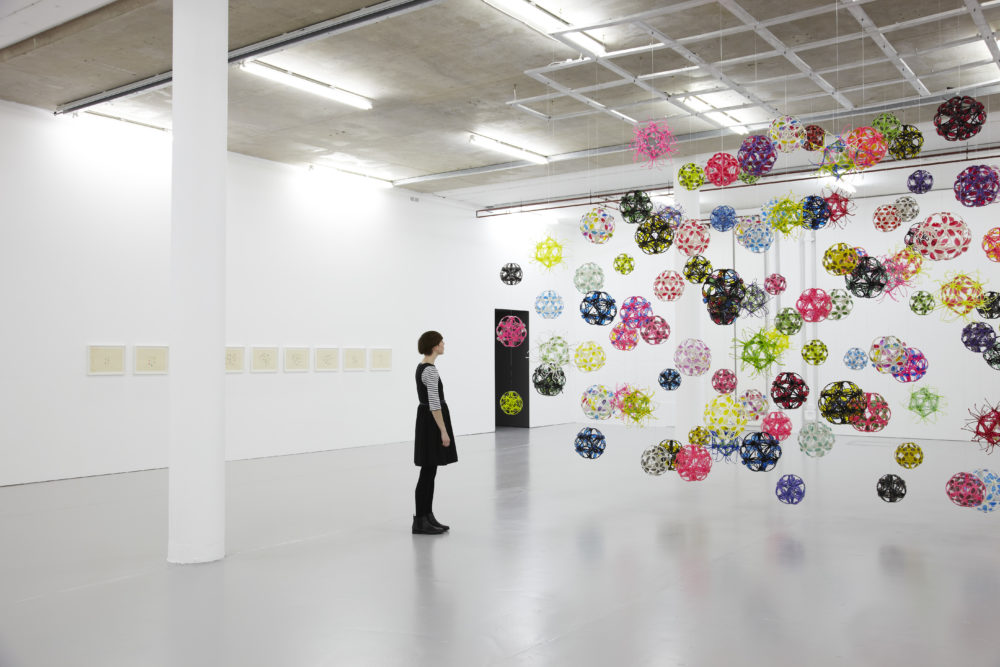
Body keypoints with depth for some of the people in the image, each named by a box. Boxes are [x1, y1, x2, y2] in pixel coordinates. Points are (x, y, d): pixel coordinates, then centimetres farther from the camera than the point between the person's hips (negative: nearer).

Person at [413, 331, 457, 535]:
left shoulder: (421, 367, 13)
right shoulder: (430, 370, -18)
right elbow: (434, 404, -22)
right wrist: (443, 431, -20)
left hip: (426, 419, 10)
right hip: (432, 421, -10)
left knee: (430, 471, 12)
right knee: (427, 472, -4)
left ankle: (428, 517, 18)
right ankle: (420, 521, 2)